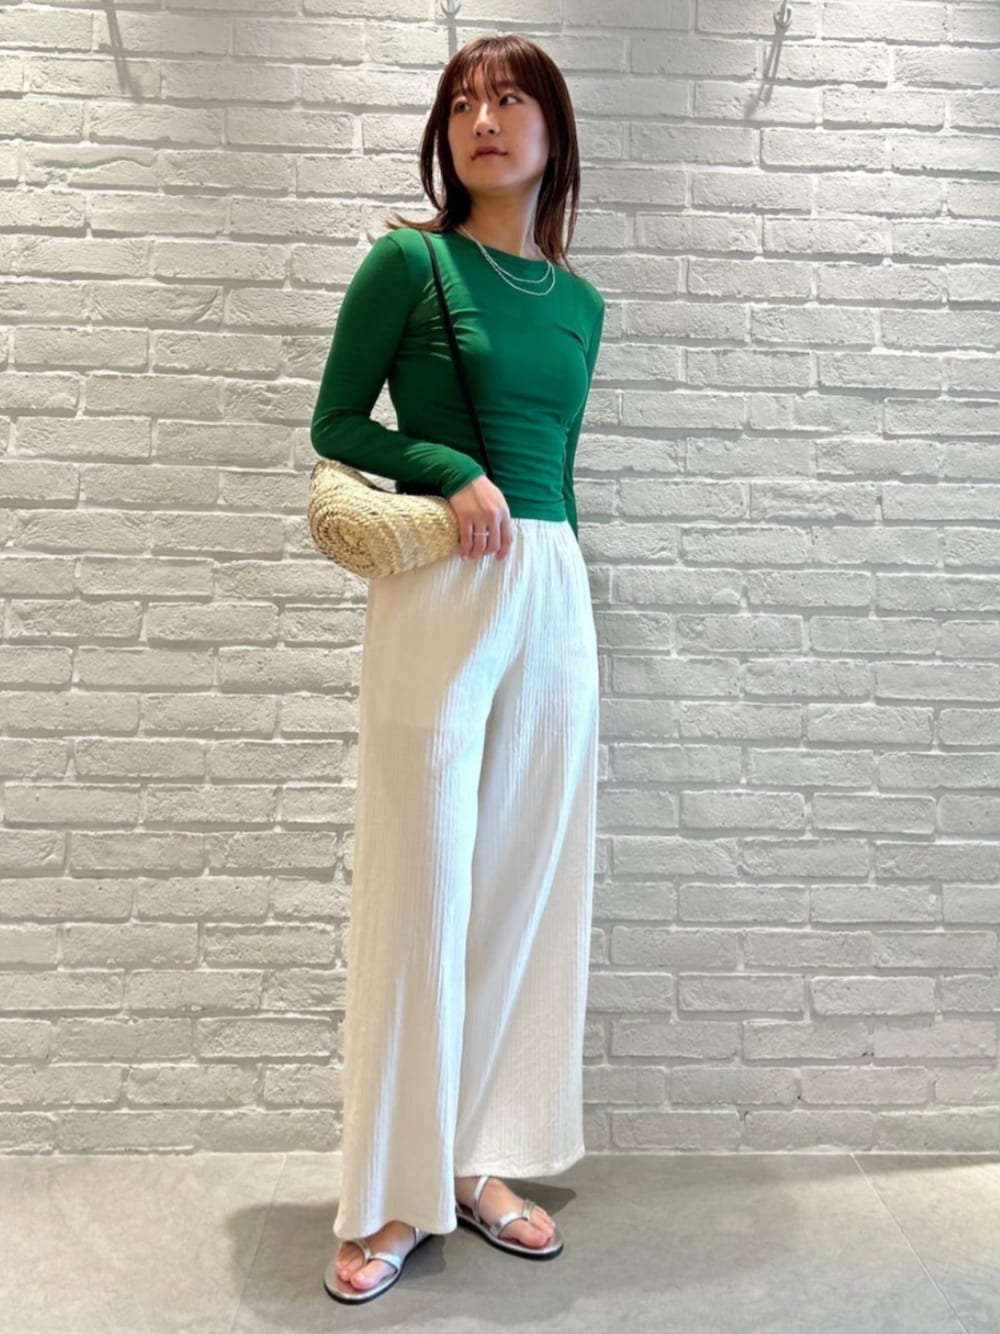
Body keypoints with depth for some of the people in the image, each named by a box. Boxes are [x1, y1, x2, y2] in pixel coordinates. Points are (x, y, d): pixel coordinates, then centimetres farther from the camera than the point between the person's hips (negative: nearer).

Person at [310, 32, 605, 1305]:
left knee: (527, 881, 7)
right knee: (421, 885, -2)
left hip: (553, 594, 5)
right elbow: (333, 423, 3)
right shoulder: (407, 260, 3)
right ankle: (393, 1196, 15)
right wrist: (454, 470, -12)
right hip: (437, 591, -5)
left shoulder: (578, 301, 16)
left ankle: (478, 1160, 24)